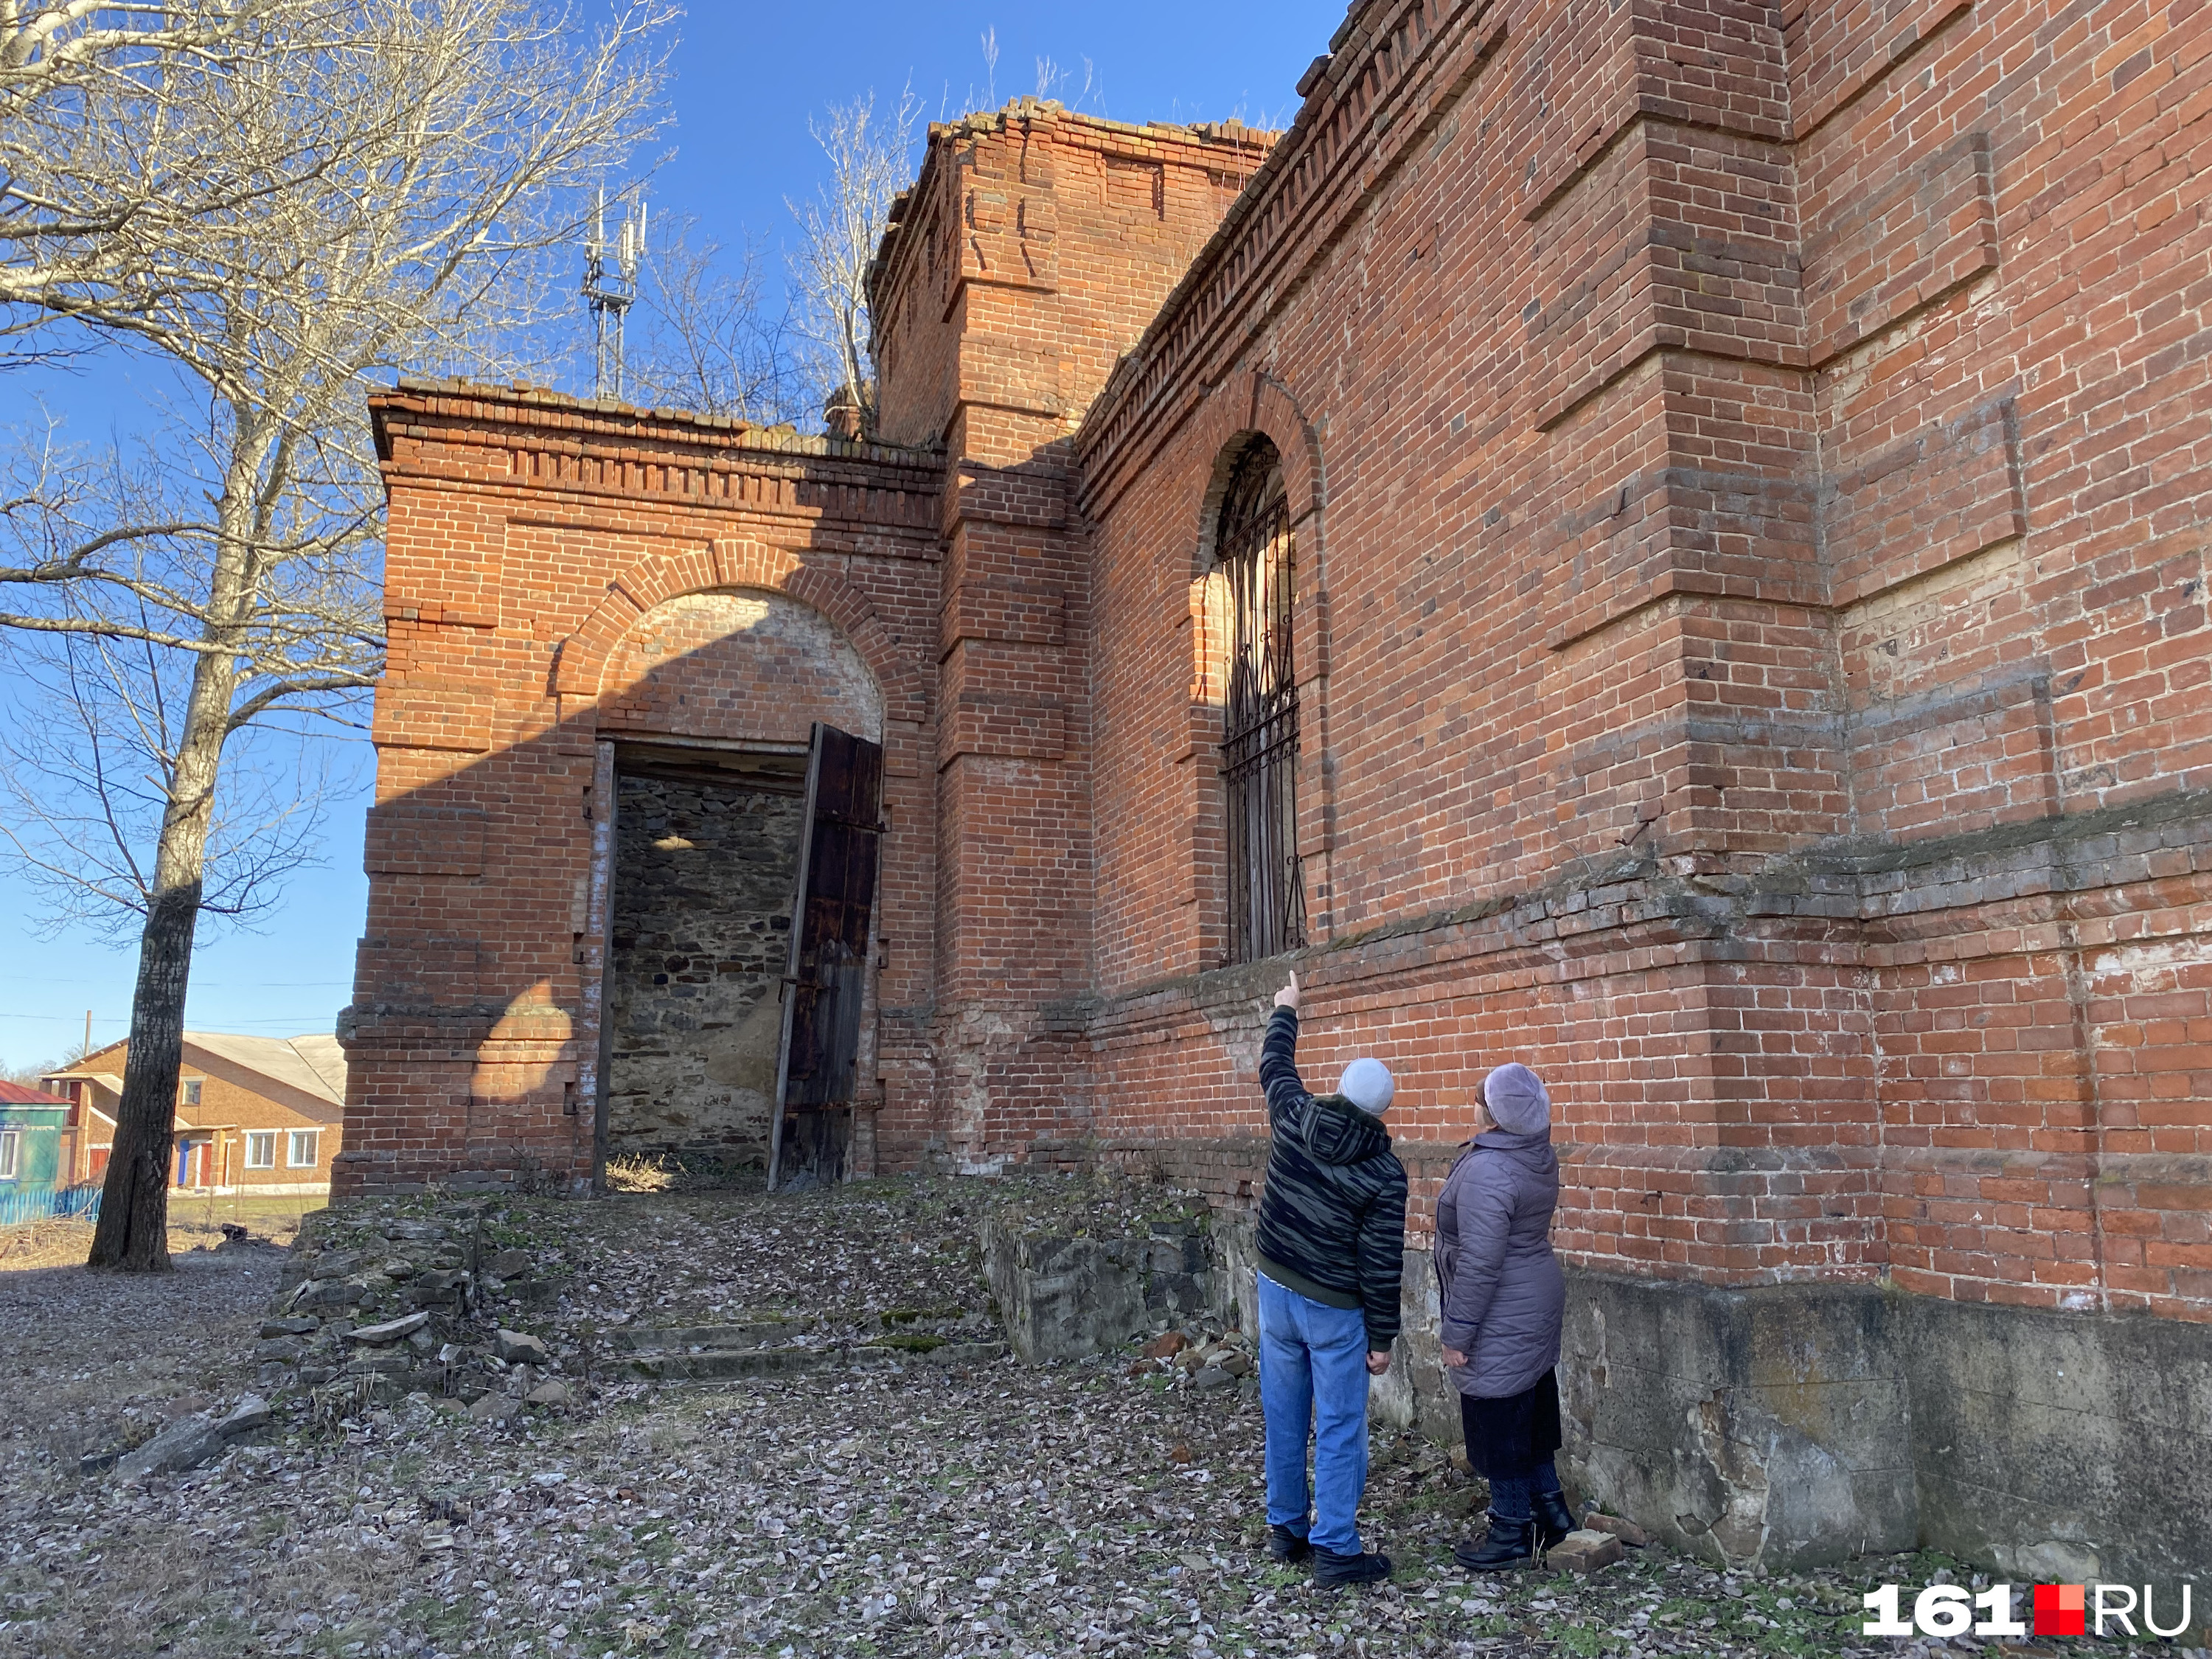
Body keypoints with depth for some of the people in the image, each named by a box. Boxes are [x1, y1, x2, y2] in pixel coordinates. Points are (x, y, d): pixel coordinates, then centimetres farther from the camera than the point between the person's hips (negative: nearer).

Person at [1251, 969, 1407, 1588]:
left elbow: (1275, 1065, 13)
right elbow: (1381, 1265, -13)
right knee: (1339, 1431, 5)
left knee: (1284, 1418, 16)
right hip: (1336, 1310, -4)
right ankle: (1336, 1550, 9)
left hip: (1276, 1291, 5)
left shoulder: (1293, 1118, -8)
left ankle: (1285, 1530, 29)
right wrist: (1382, 1338, -3)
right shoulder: (1385, 1173, -15)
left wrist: (1285, 1011, 30)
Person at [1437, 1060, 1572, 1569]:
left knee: (1498, 1424, 5)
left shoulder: (1488, 1170, -27)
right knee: (1530, 1414, 21)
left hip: (1502, 1321, -9)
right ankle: (1549, 1509, 32)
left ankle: (1512, 1532, 19)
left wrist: (1456, 1334, -18)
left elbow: (1479, 1265, -27)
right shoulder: (1538, 1155, 2)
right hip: (1537, 1304, 9)